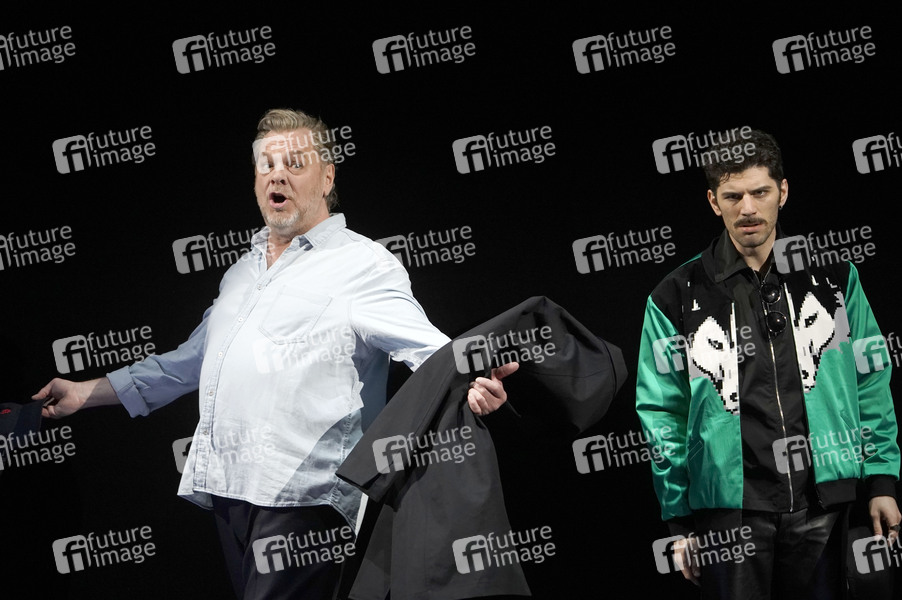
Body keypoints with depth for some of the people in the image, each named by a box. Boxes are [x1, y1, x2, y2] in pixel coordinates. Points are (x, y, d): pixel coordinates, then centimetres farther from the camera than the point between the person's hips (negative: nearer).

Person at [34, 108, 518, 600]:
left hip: (303, 499, -7)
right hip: (229, 496, 7)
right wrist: (88, 392, 31)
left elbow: (429, 349, -14)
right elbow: (193, 360, 32)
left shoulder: (362, 266, -2)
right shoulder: (243, 271, 22)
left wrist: (471, 379, -37)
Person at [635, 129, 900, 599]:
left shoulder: (833, 276, 6)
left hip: (821, 504, 2)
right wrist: (679, 520, 1)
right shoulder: (677, 298, 1)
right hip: (730, 509, -1)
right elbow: (661, 415, 3)